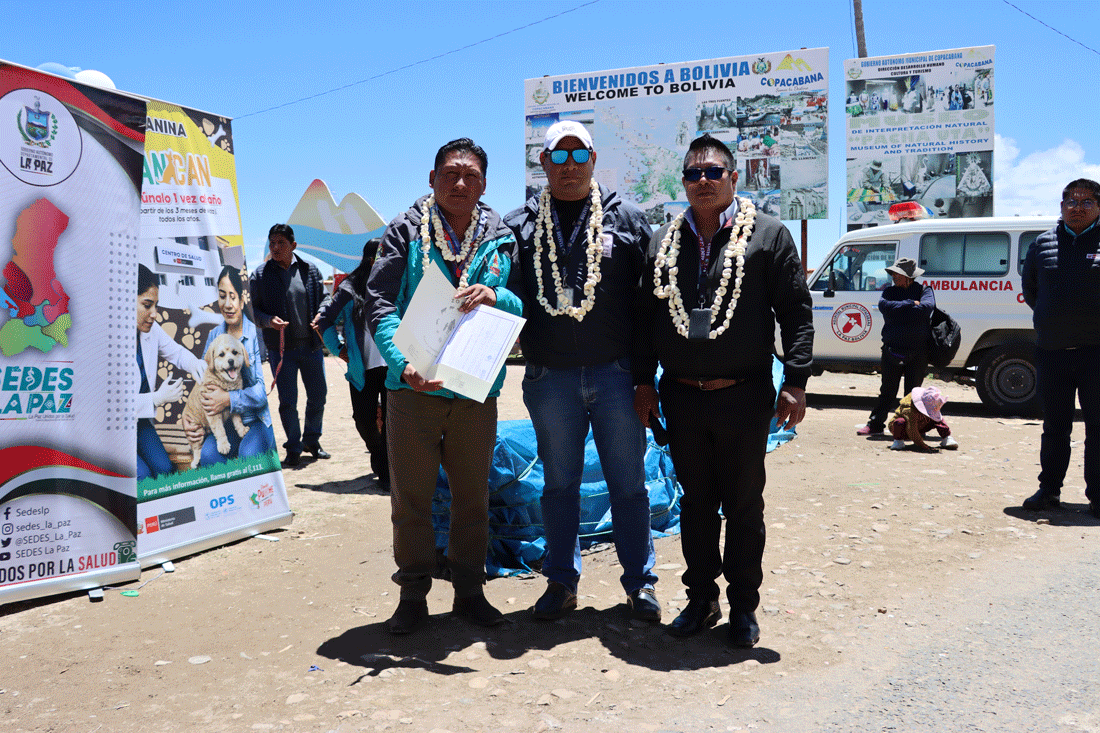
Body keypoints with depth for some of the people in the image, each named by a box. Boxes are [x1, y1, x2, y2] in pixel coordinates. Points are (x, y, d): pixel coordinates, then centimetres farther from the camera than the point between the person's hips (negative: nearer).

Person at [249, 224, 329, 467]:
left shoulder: (310, 270, 5)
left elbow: (323, 299, 12)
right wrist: (268, 320, -17)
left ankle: (312, 440, 29)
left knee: (318, 395, 10)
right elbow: (252, 309, 2)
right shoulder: (260, 275, 0)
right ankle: (293, 448, 15)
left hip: (311, 344, 2)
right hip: (281, 347, -2)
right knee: (287, 401, 2)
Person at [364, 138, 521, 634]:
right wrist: (403, 362, -23)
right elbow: (380, 304, -8)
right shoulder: (405, 232, 0)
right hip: (413, 387, -2)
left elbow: (525, 308, 2)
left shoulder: (500, 239, 6)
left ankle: (469, 590, 27)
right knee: (410, 498, 7)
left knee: (472, 496, 12)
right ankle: (413, 595, 22)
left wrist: (494, 297, -20)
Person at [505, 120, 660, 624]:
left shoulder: (626, 219, 5)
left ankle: (640, 581, 20)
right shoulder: (519, 227, 7)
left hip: (616, 374, -1)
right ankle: (561, 582, 24)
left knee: (628, 482, 7)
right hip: (550, 378, 1)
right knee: (558, 484, 12)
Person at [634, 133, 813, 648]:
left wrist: (795, 382, -9)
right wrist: (644, 382, 8)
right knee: (696, 502, 13)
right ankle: (701, 599, 26)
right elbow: (646, 316, 13)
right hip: (682, 396, 3)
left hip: (744, 396, -3)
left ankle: (744, 605, 21)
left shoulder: (768, 234, 1)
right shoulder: (663, 241, 11)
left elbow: (796, 311, -2)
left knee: (744, 505, 7)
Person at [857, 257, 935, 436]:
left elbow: (927, 306, -18)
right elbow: (883, 305, -11)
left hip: (918, 350, -2)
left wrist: (898, 310, -13)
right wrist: (910, 304, -16)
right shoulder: (890, 291, 11)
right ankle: (875, 423, 14)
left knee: (913, 391, 4)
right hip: (892, 348, 2)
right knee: (888, 389, 6)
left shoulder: (924, 290, 3)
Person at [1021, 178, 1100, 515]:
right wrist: (1052, 318, 12)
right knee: (1054, 427, 11)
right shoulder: (1043, 243, 9)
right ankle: (1049, 489, 20)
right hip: (1052, 350, 3)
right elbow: (1029, 288, 20)